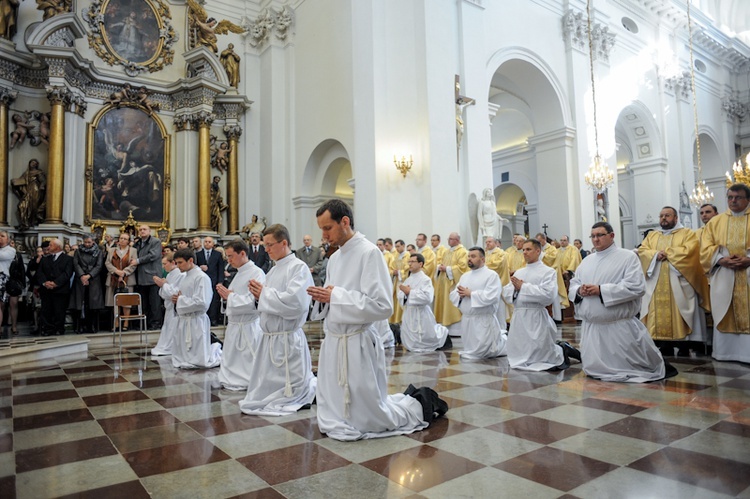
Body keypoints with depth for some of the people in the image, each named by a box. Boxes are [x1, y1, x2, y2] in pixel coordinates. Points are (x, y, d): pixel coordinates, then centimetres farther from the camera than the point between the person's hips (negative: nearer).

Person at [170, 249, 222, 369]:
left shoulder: (202, 277, -15)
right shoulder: (184, 277, 11)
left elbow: (202, 303, -23)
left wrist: (181, 300, -13)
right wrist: (175, 298, -2)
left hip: (196, 322, -8)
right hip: (182, 320, 8)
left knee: (200, 361, -2)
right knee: (180, 359, 16)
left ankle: (217, 350, 25)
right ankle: (211, 348, 32)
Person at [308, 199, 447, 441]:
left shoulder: (369, 253, -14)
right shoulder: (334, 258, 11)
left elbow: (382, 306, -21)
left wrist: (336, 296, -19)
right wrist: (322, 298, -5)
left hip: (357, 343, -8)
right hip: (333, 341, 8)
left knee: (370, 421, 3)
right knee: (332, 419, 18)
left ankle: (420, 404, 28)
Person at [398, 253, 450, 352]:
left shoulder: (426, 279, -12)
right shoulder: (408, 280, 9)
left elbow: (427, 297, -24)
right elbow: (400, 296, 8)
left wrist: (410, 292, -22)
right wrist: (405, 294, -15)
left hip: (421, 315, -6)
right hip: (408, 314, 7)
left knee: (428, 339, 9)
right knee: (410, 344, 13)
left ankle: (443, 333, 36)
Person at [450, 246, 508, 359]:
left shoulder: (491, 275, -10)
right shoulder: (465, 276, 11)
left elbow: (491, 297, -23)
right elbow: (452, 295, 10)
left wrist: (470, 293, -17)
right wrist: (460, 294, -13)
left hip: (484, 320, -7)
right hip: (466, 319, 7)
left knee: (482, 353, 1)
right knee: (470, 350, 18)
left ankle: (504, 340, 29)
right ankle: (496, 337, 41)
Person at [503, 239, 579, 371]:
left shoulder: (548, 271, -4)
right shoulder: (518, 272, 16)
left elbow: (548, 295, -19)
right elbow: (506, 292, 11)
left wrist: (523, 287, -13)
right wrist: (515, 288, -11)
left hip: (536, 318, -7)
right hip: (518, 317, 7)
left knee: (541, 357, -2)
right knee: (518, 357, 16)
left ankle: (563, 350, 29)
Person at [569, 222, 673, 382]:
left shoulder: (628, 256, -5)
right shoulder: (587, 260, 13)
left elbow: (636, 286, -17)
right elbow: (573, 285, 14)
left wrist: (601, 290, -20)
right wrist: (579, 290, -11)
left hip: (619, 326, -5)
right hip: (590, 326, 6)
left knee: (627, 367, 9)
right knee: (594, 370, 13)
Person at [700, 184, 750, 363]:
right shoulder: (715, 222, 14)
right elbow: (706, 248, 5)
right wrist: (722, 259, -12)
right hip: (723, 275, 1)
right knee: (724, 315, 2)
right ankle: (725, 351, 7)